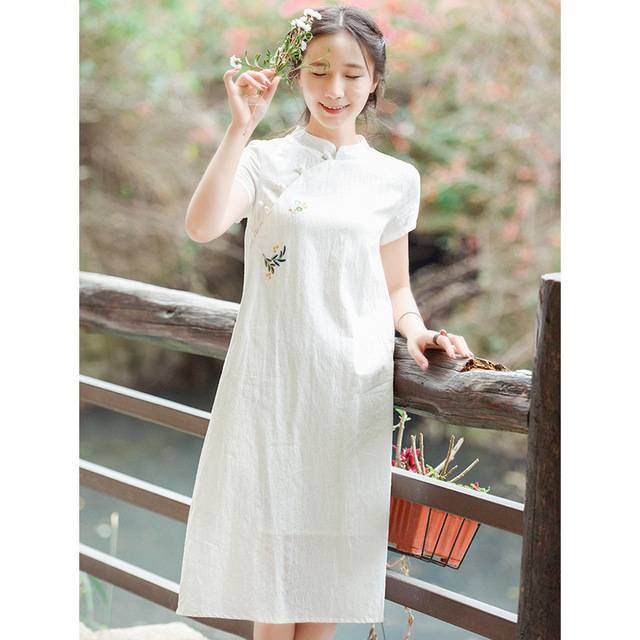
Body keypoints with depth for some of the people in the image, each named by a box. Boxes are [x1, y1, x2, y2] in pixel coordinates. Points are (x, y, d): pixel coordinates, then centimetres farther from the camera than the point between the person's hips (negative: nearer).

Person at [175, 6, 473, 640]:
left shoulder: (395, 179, 7)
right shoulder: (264, 160, 1)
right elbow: (202, 227, -18)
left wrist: (414, 328, -5)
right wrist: (241, 127, -21)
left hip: (353, 386, 2)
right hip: (272, 377, -1)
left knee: (332, 537, 9)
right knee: (270, 533, 5)